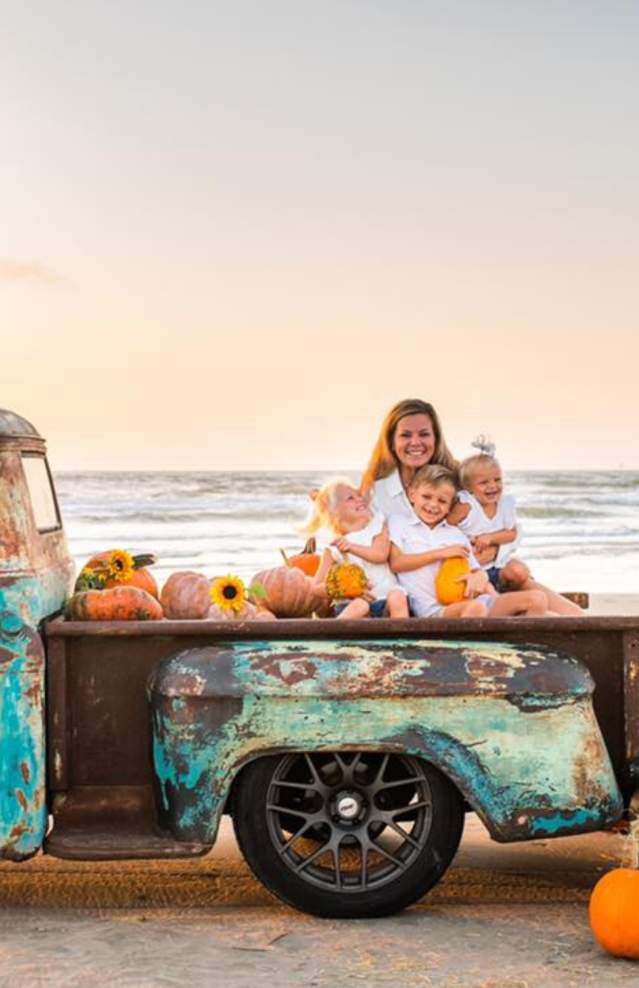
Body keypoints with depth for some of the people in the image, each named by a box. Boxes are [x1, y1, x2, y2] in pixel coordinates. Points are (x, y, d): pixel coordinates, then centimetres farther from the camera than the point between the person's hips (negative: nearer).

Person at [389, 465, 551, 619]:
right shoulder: (398, 523, 15)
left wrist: (479, 577, -7)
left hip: (468, 601, 6)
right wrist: (440, 553, -3)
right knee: (475, 608, -40)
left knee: (536, 598, -11)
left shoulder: (457, 535, 26)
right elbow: (396, 563, 1)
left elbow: (477, 571, 20)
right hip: (434, 609, -5)